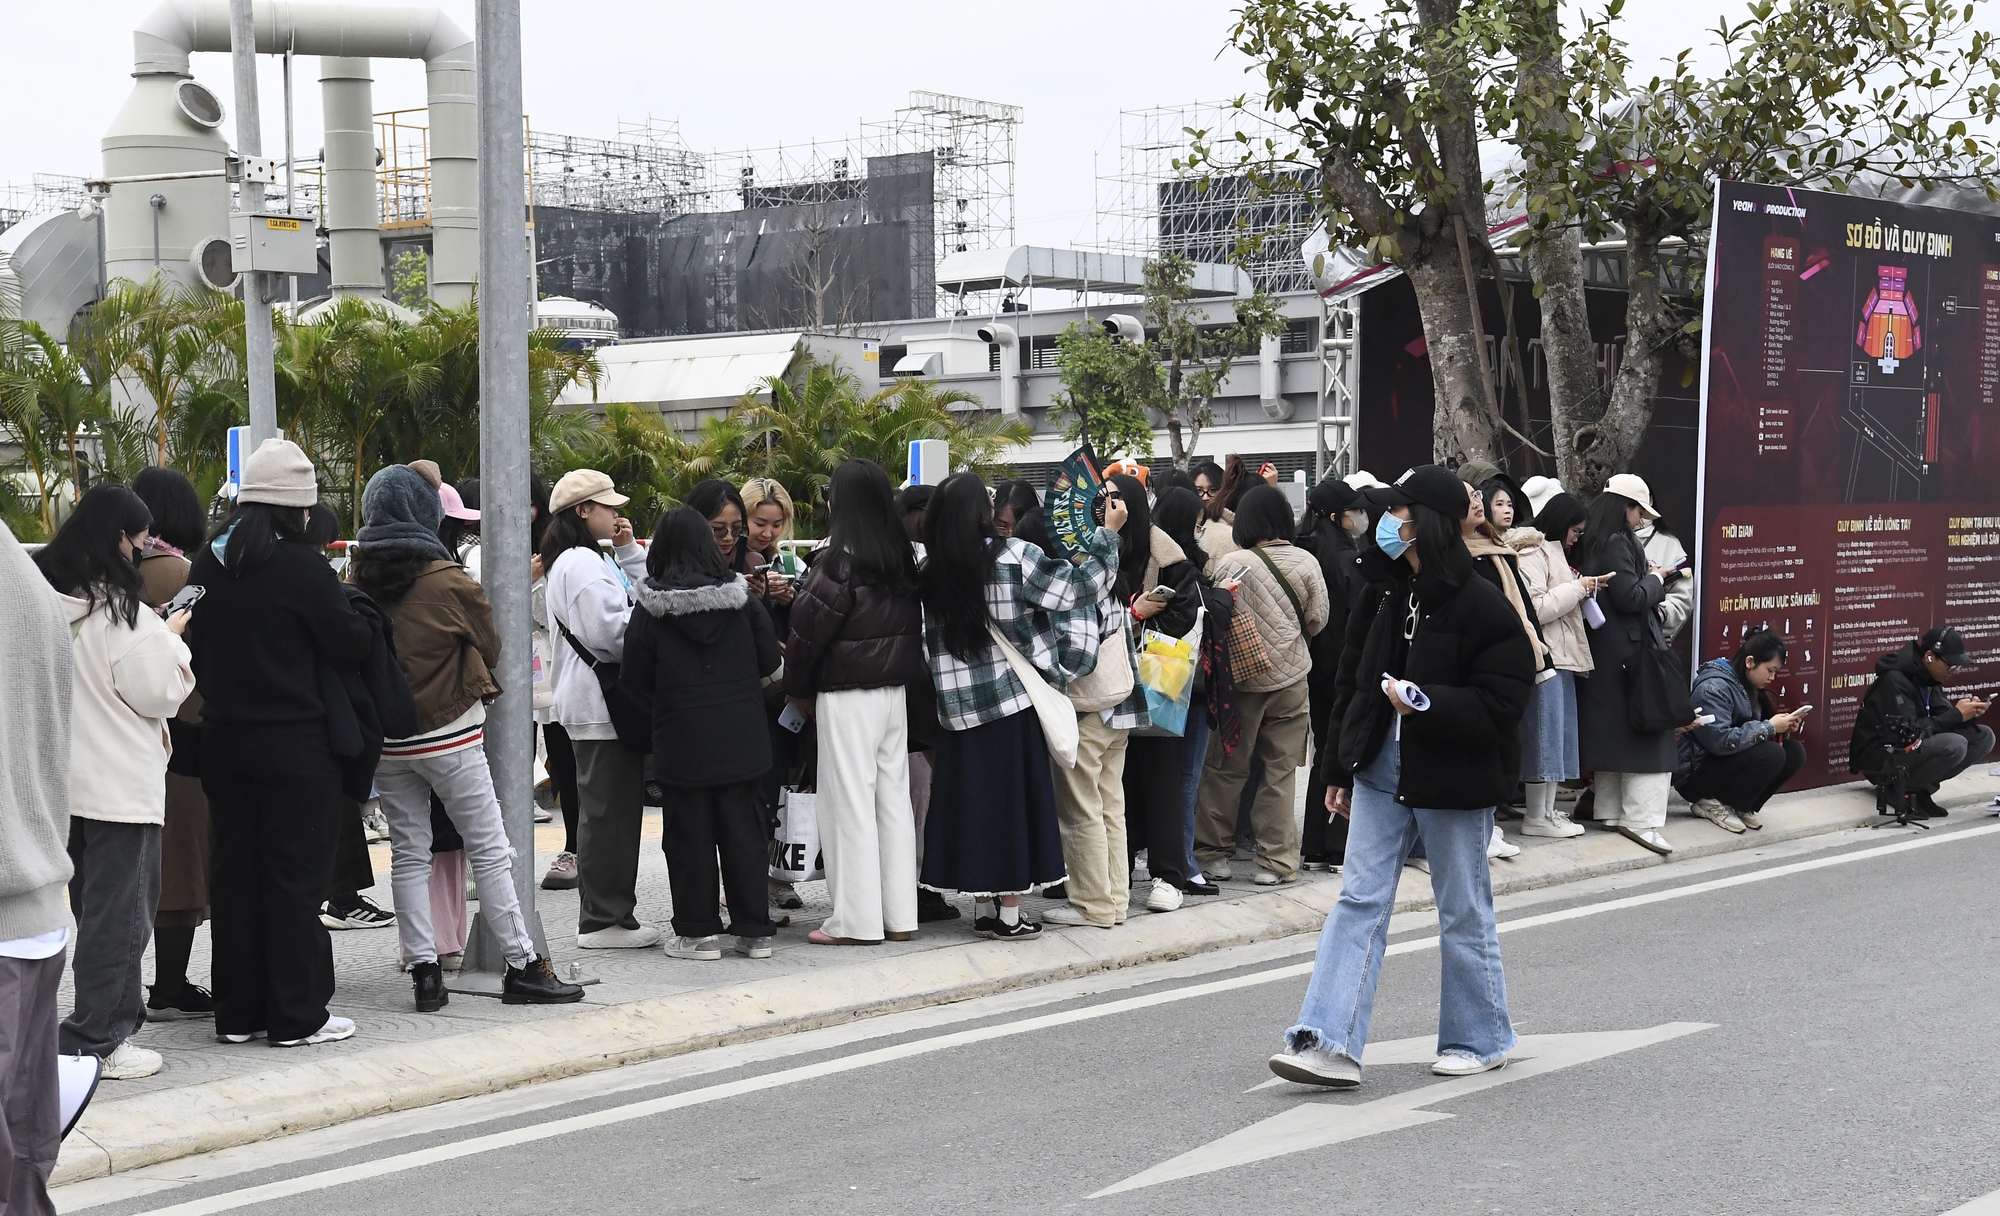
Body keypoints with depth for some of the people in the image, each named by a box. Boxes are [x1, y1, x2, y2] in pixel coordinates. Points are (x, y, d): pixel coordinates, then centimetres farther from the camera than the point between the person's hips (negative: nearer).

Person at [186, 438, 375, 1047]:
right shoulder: (301, 566, -15)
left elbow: (195, 648, 13)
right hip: (295, 743, -6)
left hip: (223, 740, 6)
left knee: (233, 873, 12)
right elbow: (353, 645, -12)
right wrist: (353, 609, 6)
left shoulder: (208, 563, 4)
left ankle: (237, 1012, 18)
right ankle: (297, 1016, 5)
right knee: (294, 877, 1)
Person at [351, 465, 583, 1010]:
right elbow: (490, 647, 1)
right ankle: (521, 966, 7)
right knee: (489, 851, 3)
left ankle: (423, 971, 7)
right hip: (449, 735, -4)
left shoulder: (358, 577, -2)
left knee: (408, 854, 9)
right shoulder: (448, 581, -13)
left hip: (384, 736, 4)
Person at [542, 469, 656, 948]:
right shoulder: (582, 564, -14)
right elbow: (613, 630, -22)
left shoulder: (587, 560, 20)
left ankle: (607, 913, 19)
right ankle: (604, 919, -3)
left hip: (594, 700, 11)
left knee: (608, 810, 14)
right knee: (609, 810, -7)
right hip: (601, 702, -11)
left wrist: (629, 551, 11)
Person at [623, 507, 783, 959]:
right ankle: (754, 929, 12)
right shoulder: (740, 597, -3)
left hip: (681, 739, -3)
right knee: (742, 828, 9)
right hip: (740, 734, 3)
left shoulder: (651, 608, -9)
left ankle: (698, 931, 9)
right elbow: (771, 663, 2)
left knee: (689, 834, 6)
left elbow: (635, 680, -5)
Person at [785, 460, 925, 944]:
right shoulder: (902, 557, 7)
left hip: (846, 695, -7)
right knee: (893, 796, 10)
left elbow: (810, 626, -10)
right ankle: (899, 914, 14)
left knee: (849, 800, -1)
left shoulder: (838, 560, -14)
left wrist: (798, 688, 2)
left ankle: (857, 919, 2)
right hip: (894, 690, 7)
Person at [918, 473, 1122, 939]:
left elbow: (931, 641, 11)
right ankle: (1010, 914, 7)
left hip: (960, 708, 4)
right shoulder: (1013, 557, -13)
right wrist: (1107, 534, 3)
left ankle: (983, 908, 16)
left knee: (974, 800, 10)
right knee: (1015, 797, 4)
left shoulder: (931, 571, 0)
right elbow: (1076, 586, -7)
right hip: (1013, 700, -4)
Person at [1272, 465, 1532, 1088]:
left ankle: (1480, 1040, 25)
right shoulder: (1383, 596, 6)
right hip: (1381, 772, 6)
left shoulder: (1483, 608, -14)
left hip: (1452, 781, -6)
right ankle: (1330, 1043, -4)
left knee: (1464, 913, 8)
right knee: (1359, 901, -1)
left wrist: (1425, 703, -27)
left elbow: (1499, 706, -17)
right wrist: (1342, 770, 14)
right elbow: (1353, 683, 14)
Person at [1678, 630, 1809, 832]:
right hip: (1694, 775, -9)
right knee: (1771, 754, -27)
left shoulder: (1749, 686, 9)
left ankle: (1741, 806, 0)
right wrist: (1770, 727, -25)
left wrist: (1784, 727, -8)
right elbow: (1720, 741, -30)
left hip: (1729, 765, 9)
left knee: (1795, 752, -5)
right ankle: (1713, 804, -12)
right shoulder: (1714, 687, -21)